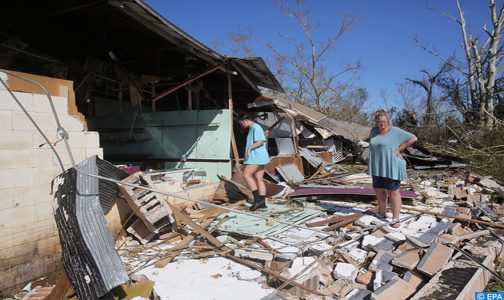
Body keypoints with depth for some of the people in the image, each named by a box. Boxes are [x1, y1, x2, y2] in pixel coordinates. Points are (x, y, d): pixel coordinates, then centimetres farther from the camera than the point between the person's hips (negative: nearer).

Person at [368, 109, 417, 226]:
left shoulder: (395, 131, -12)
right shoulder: (374, 131, 6)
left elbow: (413, 138, -13)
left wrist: (399, 149, -13)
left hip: (391, 167, -6)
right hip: (378, 167, 7)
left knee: (393, 192, -3)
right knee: (379, 190, 14)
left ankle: (395, 219, 3)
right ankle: (382, 213, 30)